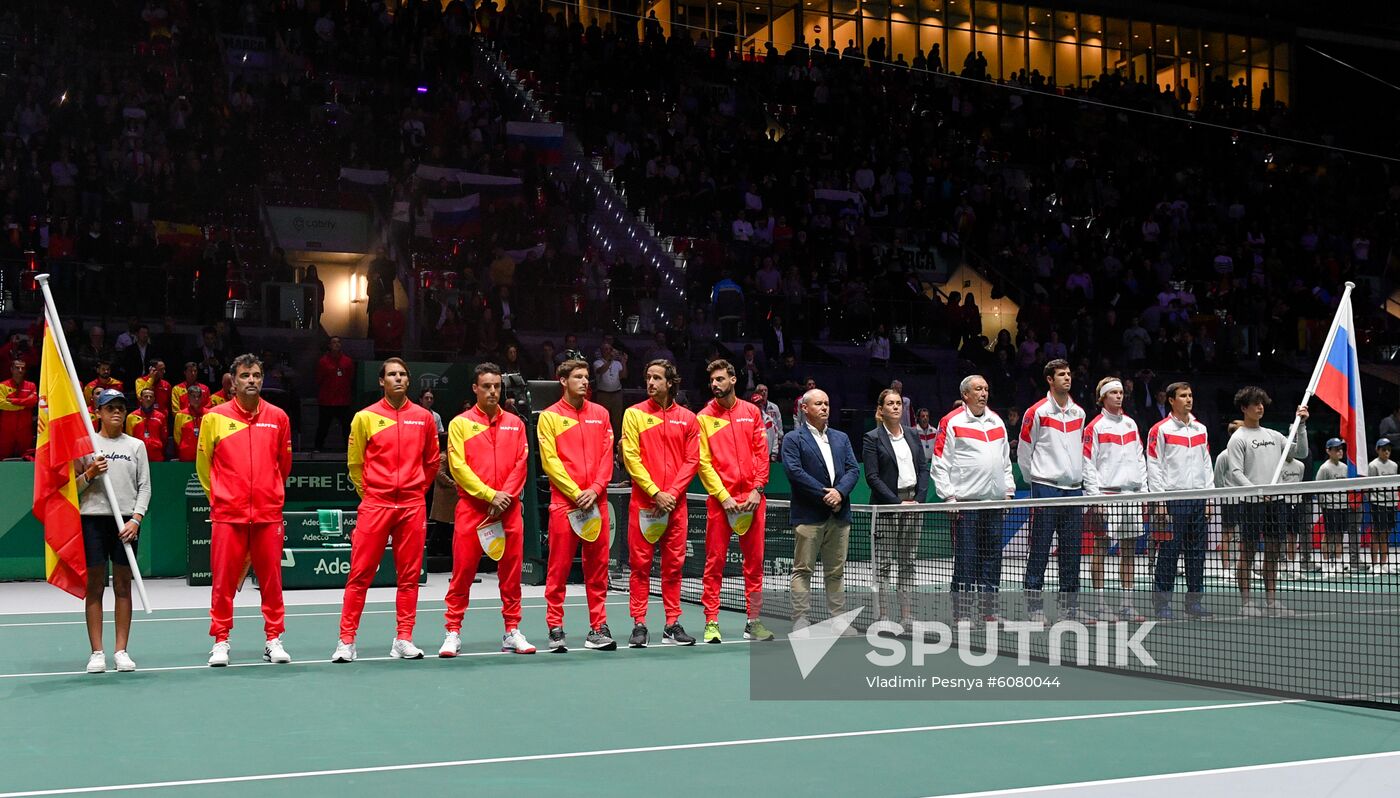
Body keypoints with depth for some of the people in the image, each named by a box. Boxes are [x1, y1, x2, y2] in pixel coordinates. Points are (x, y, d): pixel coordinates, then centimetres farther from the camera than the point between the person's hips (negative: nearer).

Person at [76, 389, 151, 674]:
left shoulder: (136, 445, 10)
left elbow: (145, 487, 6)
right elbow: (72, 487, 8)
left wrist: (136, 519, -6)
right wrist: (89, 474, -11)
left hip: (126, 522, 1)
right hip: (92, 519, -1)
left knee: (123, 586, 2)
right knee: (94, 586, 0)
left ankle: (121, 651, 6)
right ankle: (97, 653, 4)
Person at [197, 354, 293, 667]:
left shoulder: (278, 417, 7)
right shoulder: (215, 417, 2)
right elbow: (203, 464, 11)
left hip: (269, 513, 1)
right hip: (228, 514, -1)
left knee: (271, 578, 5)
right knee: (223, 580, 1)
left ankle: (274, 639, 15)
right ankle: (220, 641, 12)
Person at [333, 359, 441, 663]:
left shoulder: (423, 417, 7)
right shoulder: (365, 417, 1)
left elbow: (432, 461, 18)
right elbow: (354, 462, 8)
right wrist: (368, 492, 8)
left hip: (413, 505, 2)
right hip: (374, 504, -2)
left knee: (409, 575, 4)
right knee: (360, 574, -2)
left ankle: (403, 640, 11)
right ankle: (346, 640, 3)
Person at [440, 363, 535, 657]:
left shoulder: (514, 423, 12)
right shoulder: (460, 423, 4)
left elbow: (521, 464, 7)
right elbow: (458, 466, -4)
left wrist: (506, 496, -8)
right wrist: (490, 495, -12)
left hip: (509, 509, 3)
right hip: (471, 508, -3)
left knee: (511, 571, 5)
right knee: (463, 570, -3)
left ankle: (512, 632, 13)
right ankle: (453, 632, 5)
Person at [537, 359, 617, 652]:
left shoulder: (600, 413, 13)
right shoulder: (550, 416, 2)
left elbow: (607, 454, 9)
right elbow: (550, 460, -4)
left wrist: (595, 490, -5)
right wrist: (576, 493, -12)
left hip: (596, 501, 3)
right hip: (564, 502, -3)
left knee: (597, 566, 5)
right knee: (559, 567, -2)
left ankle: (598, 628, 11)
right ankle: (555, 629, 4)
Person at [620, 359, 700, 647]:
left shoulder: (687, 418, 8)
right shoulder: (634, 414, 3)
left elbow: (692, 461, 6)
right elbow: (631, 458, -3)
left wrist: (672, 492, -8)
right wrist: (655, 493, -11)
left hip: (675, 502, 2)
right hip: (643, 502, -2)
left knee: (674, 564, 5)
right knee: (640, 564, -1)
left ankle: (672, 625, 12)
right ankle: (639, 624, 4)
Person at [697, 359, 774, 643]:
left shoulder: (752, 411, 9)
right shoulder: (703, 417, 2)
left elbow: (762, 452, 7)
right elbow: (703, 462, -2)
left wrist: (757, 489, -4)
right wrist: (724, 496, -10)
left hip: (752, 498, 2)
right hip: (719, 499, -2)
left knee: (755, 560, 5)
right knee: (715, 561, -2)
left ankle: (753, 620, 13)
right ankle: (711, 622, 2)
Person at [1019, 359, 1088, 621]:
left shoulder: (1079, 412, 13)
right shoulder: (1037, 412, -3)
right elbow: (1023, 451, 2)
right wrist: (1035, 481, 6)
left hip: (1074, 489, 5)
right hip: (1046, 489, -5)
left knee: (1072, 551, 6)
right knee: (1039, 551, -4)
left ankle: (1071, 607, 12)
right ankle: (1035, 608, -1)